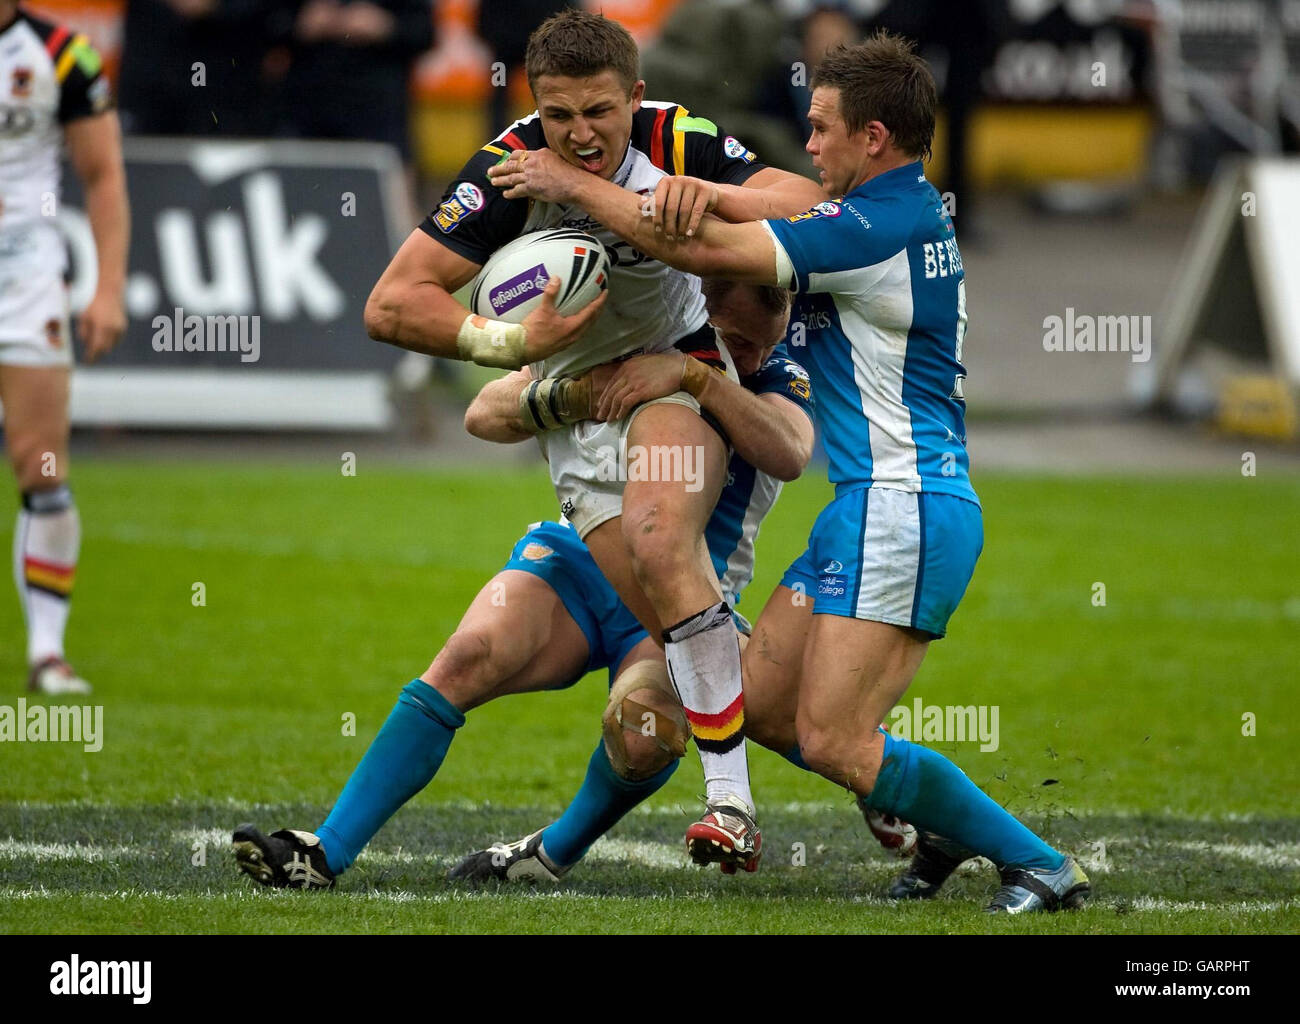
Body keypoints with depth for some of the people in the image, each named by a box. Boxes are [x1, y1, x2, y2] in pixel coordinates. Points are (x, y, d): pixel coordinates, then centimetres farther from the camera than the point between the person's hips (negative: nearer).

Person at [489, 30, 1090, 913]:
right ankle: (946, 826, 17)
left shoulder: (879, 228, -17)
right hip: (874, 509, 10)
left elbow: (701, 250, -17)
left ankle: (1038, 864, -6)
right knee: (758, 706, 10)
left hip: (901, 510, -10)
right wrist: (704, 191, -1)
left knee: (833, 743, -13)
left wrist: (572, 185, -8)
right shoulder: (909, 212, 14)